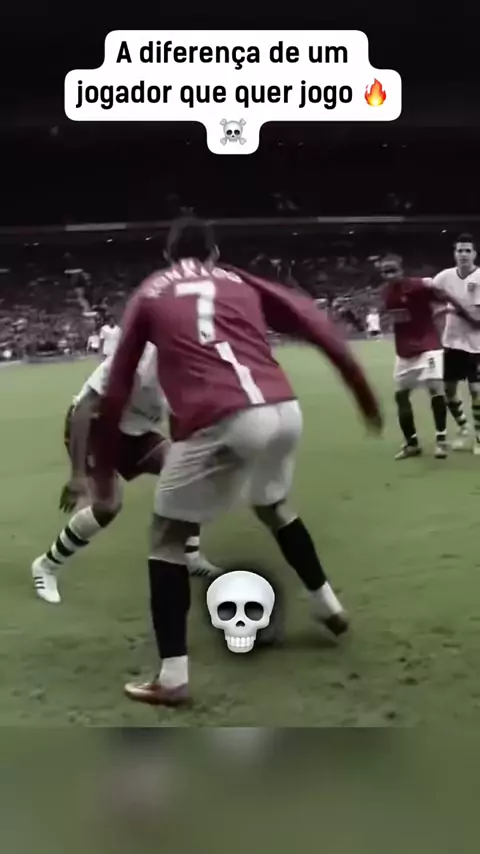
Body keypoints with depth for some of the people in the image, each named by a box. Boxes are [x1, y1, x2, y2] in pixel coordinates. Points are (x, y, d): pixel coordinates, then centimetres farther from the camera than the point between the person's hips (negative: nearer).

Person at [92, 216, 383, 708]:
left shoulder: (149, 295, 20)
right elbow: (315, 326, 13)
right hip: (284, 411, 4)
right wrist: (363, 393, 16)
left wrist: (104, 469, 22)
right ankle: (328, 607, 46)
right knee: (273, 506, 33)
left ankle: (172, 678, 10)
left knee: (168, 538, 14)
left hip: (218, 422, -4)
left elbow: (115, 390, 16)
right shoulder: (242, 283, 25)